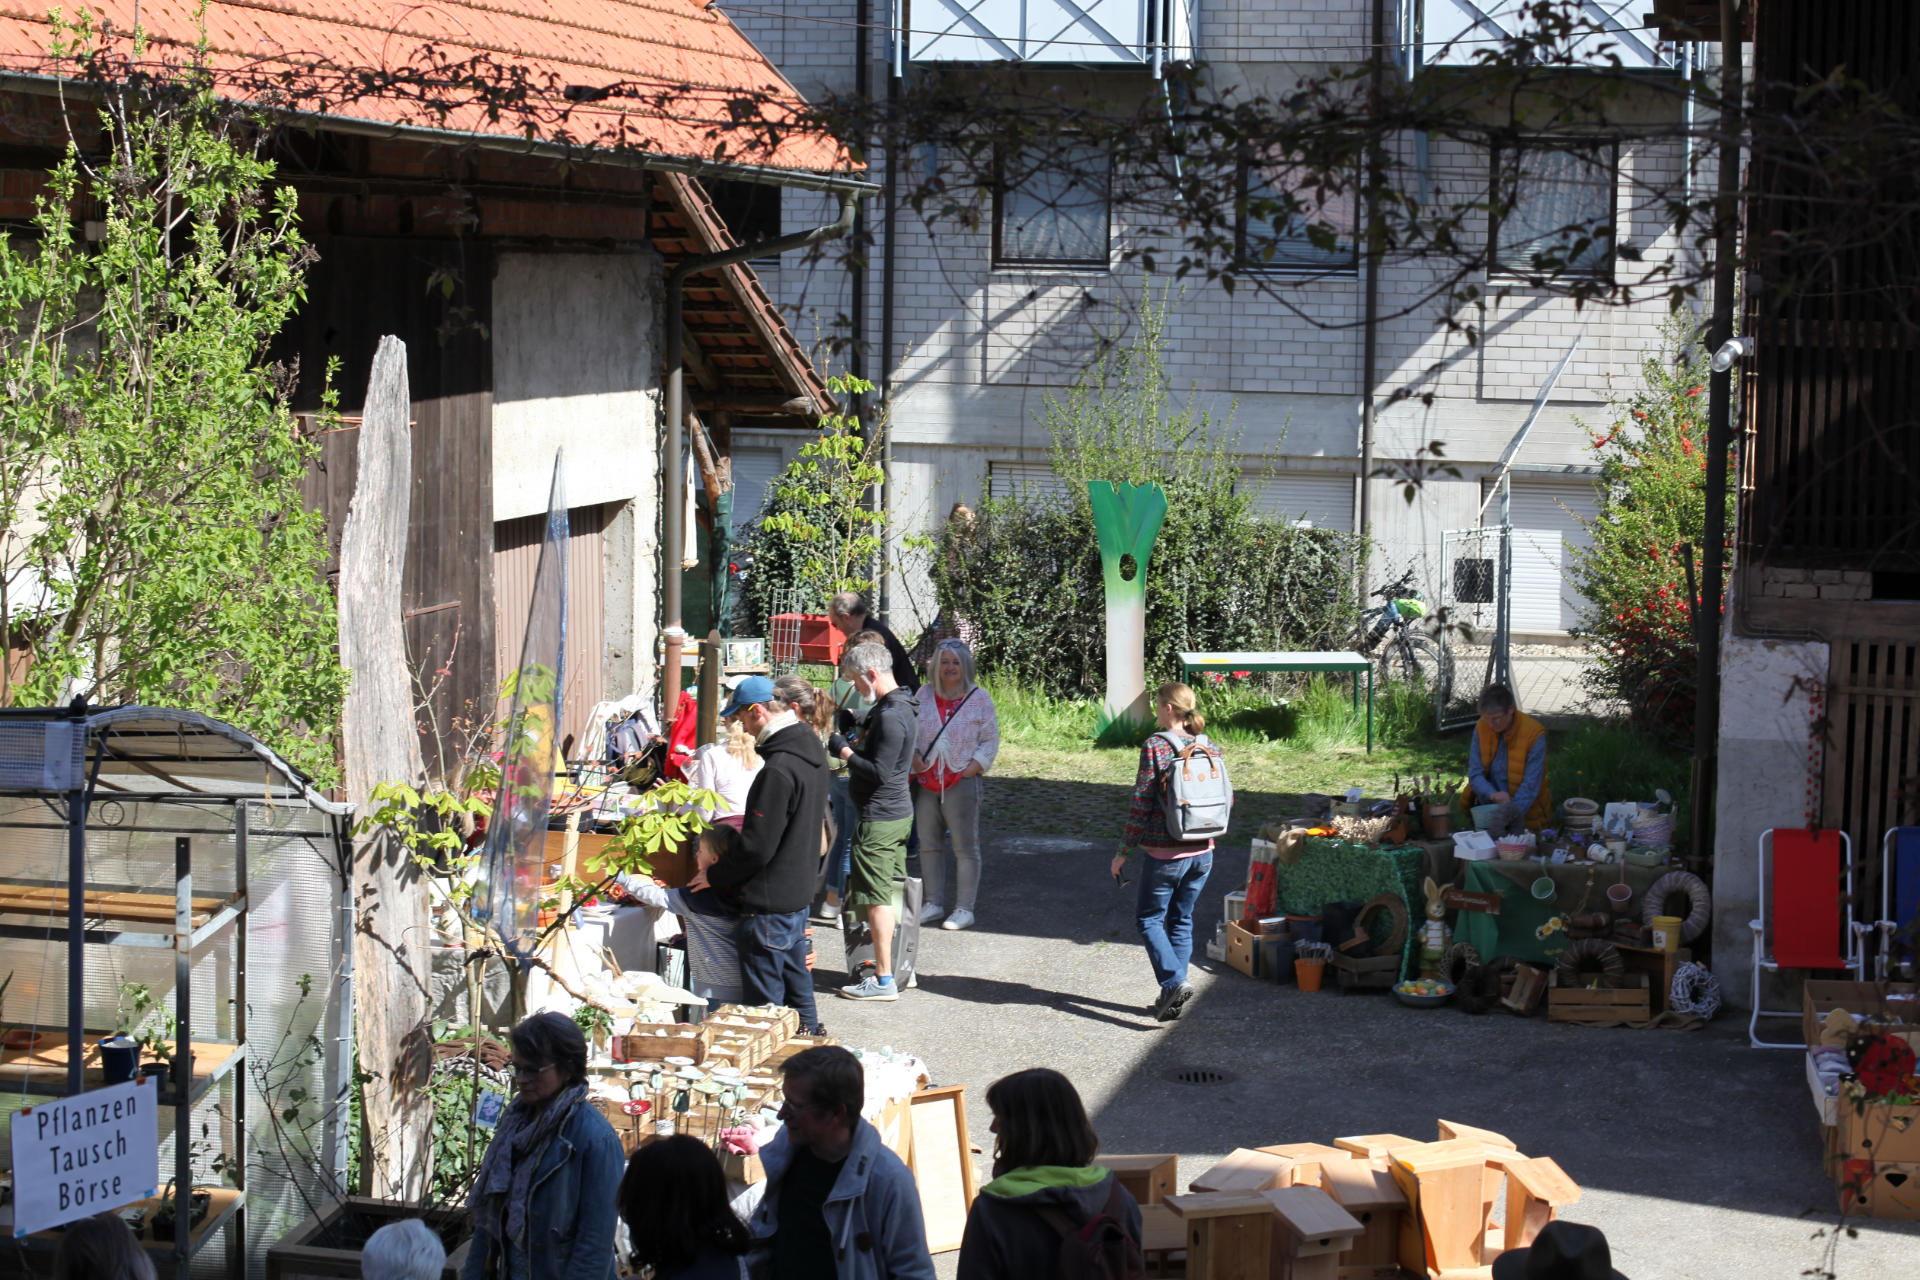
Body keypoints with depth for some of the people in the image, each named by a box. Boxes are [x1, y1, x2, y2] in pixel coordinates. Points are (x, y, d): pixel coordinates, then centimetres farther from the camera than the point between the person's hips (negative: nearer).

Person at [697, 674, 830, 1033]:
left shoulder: (778, 770, -24)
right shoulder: (811, 751, 6)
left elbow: (757, 846, -22)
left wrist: (715, 876, -6)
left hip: (769, 903, -10)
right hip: (799, 892, 10)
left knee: (763, 1001, -1)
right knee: (796, 981, 19)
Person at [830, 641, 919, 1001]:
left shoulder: (890, 717, -21)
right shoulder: (898, 707, 11)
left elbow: (879, 773, -24)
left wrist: (844, 751, -15)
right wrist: (855, 743, 8)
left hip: (880, 818, -10)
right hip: (899, 812, 10)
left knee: (877, 898, -5)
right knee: (892, 893, 16)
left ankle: (884, 981, -1)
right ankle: (899, 969, 22)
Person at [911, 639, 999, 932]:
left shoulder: (979, 698, -1)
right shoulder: (924, 696, 8)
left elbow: (990, 741, -1)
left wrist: (971, 768, -11)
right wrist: (914, 757, -3)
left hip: (962, 782, -4)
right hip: (927, 782, 4)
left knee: (965, 847, -1)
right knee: (929, 844, 11)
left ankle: (964, 908, 5)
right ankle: (934, 902, 22)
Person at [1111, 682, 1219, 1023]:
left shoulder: (1155, 747, -14)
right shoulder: (1209, 747, 3)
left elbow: (1142, 804, -14)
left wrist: (1124, 852, -7)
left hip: (1165, 853, -6)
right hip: (1202, 853, 6)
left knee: (1149, 918, 9)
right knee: (1181, 919, 16)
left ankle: (1174, 981, -9)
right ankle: (1171, 998, 18)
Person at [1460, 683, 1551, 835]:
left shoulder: (1534, 734, -15)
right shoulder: (1481, 728, -3)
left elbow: (1531, 785, -18)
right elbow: (1475, 774, -5)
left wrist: (1509, 815, -30)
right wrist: (1493, 794, -27)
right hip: (1487, 803, 4)